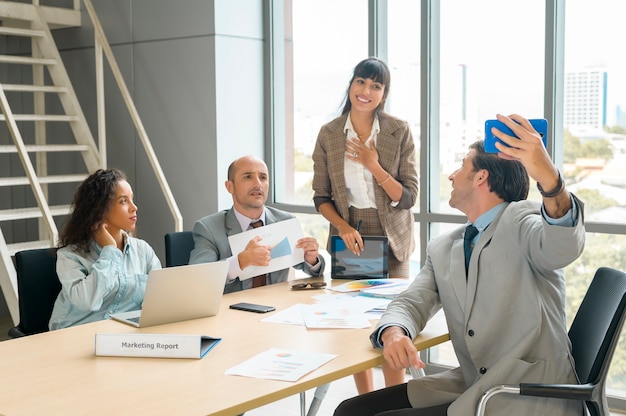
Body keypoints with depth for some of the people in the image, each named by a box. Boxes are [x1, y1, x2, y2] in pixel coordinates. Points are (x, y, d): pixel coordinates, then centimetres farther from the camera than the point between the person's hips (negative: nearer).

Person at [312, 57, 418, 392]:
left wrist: (373, 165, -20)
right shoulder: (328, 134, -1)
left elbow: (408, 198, -8)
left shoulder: (399, 132, -5)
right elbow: (321, 197, 3)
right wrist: (342, 226, -14)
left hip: (391, 240, -1)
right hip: (348, 239, 1)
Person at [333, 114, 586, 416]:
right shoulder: (442, 249, 16)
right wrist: (393, 332, -21)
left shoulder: (519, 220, -4)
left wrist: (548, 177, -46)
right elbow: (411, 302, 5)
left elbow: (563, 248, -26)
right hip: (472, 388, 6)